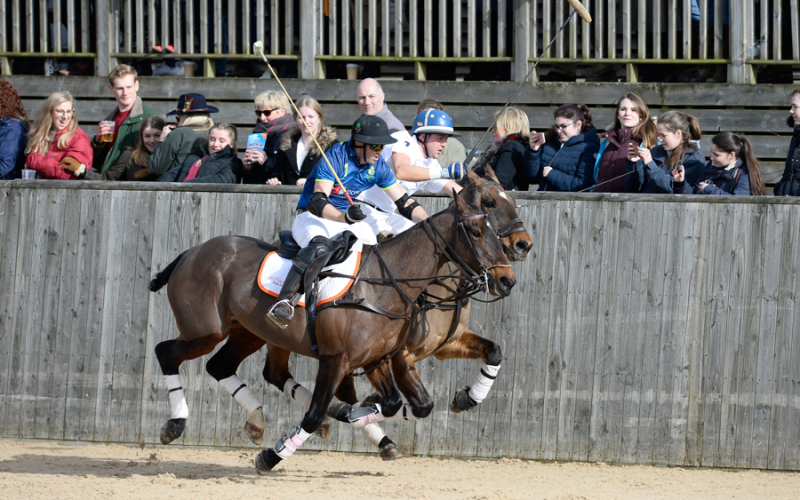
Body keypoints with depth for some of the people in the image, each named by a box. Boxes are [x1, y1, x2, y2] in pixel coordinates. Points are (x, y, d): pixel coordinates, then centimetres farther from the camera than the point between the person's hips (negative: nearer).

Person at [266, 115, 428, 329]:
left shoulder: (378, 166, 0)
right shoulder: (336, 157, -20)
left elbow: (404, 203, 5)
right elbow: (317, 202, -30)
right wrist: (345, 217, -49)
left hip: (349, 220, 7)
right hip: (312, 217, -7)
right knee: (319, 247, -38)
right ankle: (284, 302, -44)